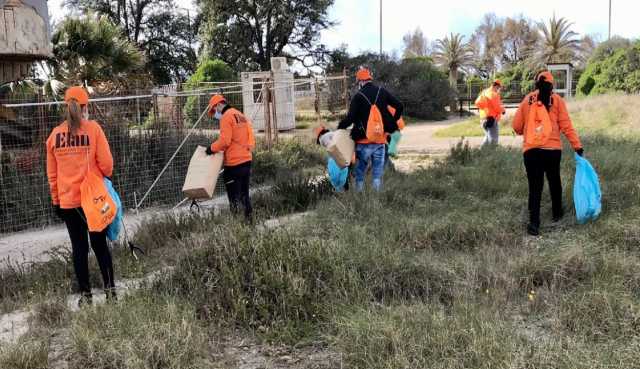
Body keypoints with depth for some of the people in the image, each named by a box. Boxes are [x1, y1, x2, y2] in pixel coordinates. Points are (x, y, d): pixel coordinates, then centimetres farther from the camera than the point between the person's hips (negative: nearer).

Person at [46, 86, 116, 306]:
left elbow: (52, 173, 7)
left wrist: (56, 200, 16)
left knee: (79, 247, 9)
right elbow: (106, 163, -9)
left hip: (67, 200, 2)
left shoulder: (55, 134, 2)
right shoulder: (93, 128, -7)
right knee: (99, 243, 10)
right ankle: (110, 289, 11)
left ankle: (85, 294, 14)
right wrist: (105, 177, 13)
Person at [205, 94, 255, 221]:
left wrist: (212, 148, -5)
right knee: (245, 194, 15)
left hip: (234, 163, -9)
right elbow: (250, 140, 19)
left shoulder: (226, 117, -9)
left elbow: (224, 141, -19)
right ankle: (249, 219, 18)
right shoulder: (241, 116, 18)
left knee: (234, 196, -5)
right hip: (247, 160, 9)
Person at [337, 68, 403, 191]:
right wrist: (393, 123, 14)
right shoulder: (382, 92, 4)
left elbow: (350, 118, -11)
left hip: (364, 141, -3)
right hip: (380, 141, 3)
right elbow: (399, 106, 4)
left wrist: (339, 128, 4)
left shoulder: (358, 96, -7)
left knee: (360, 172, 9)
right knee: (377, 173, 8)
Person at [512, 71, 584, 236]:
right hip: (553, 148, 0)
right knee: (554, 181, 20)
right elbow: (566, 125, -3)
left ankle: (534, 222, -8)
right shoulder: (557, 100, 3)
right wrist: (577, 145, 1)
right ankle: (557, 213, 36)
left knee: (535, 186, 1)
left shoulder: (527, 100, 6)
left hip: (531, 150, 0)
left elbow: (516, 126, 8)